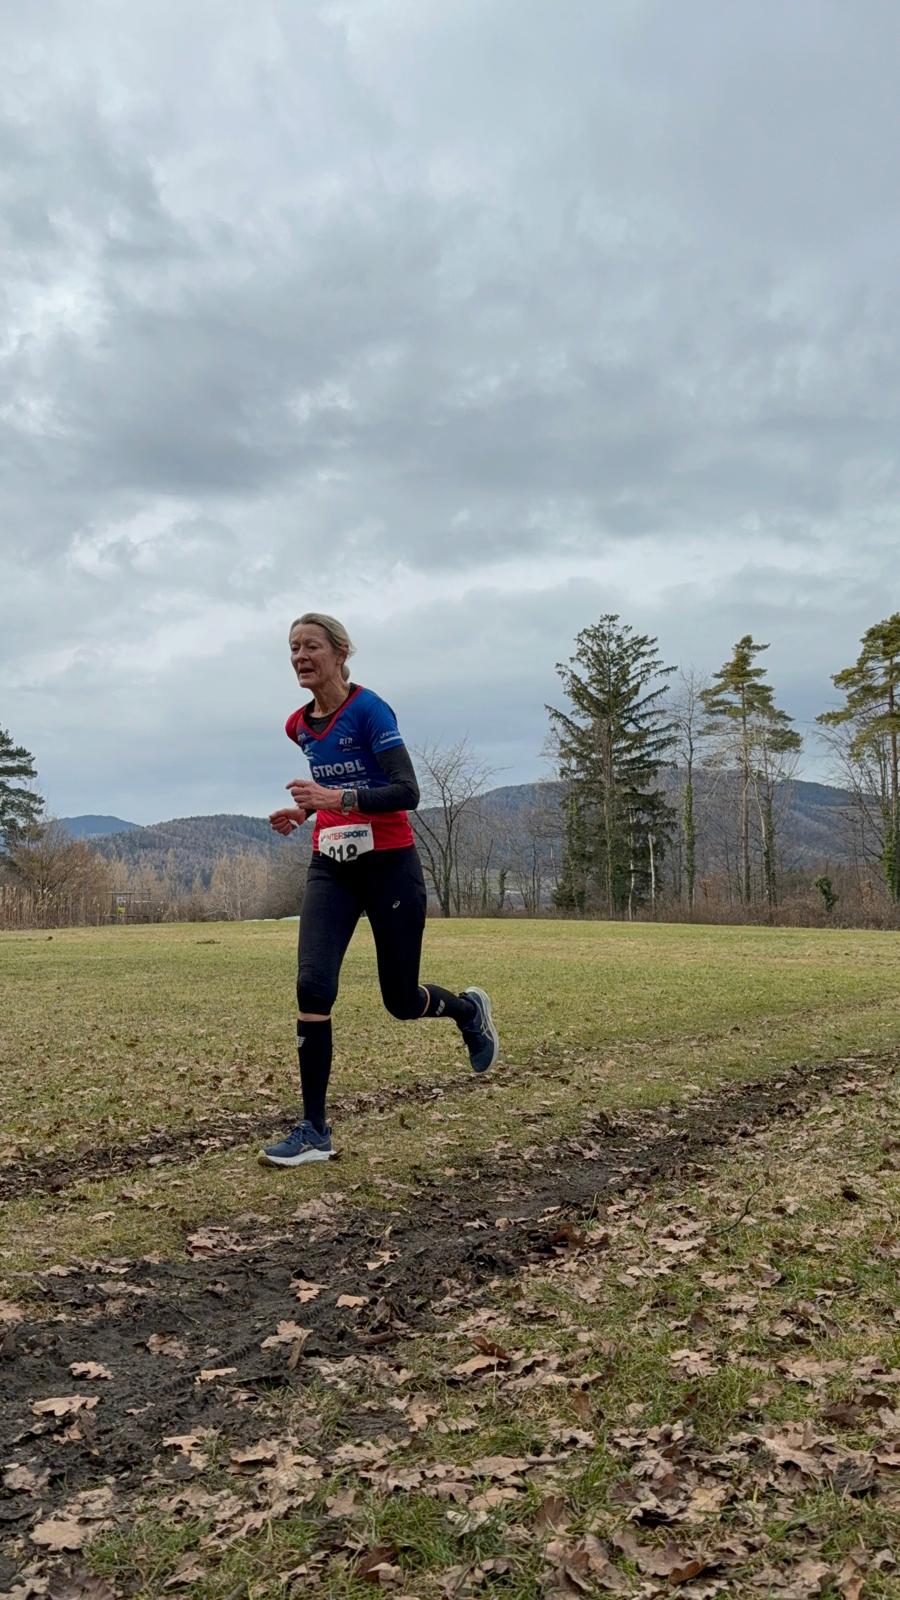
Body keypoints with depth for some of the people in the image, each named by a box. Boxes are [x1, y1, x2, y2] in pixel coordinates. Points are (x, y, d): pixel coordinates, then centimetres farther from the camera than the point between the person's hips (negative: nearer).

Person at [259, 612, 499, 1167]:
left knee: (402, 1001, 6)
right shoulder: (299, 725, 7)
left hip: (389, 866, -5)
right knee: (313, 986, -12)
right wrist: (304, 810, 7)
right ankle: (315, 1132, -4)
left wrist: (340, 799, -34)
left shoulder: (368, 709, -14)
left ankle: (470, 1009, 42)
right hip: (331, 868, 5)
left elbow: (407, 792, -21)